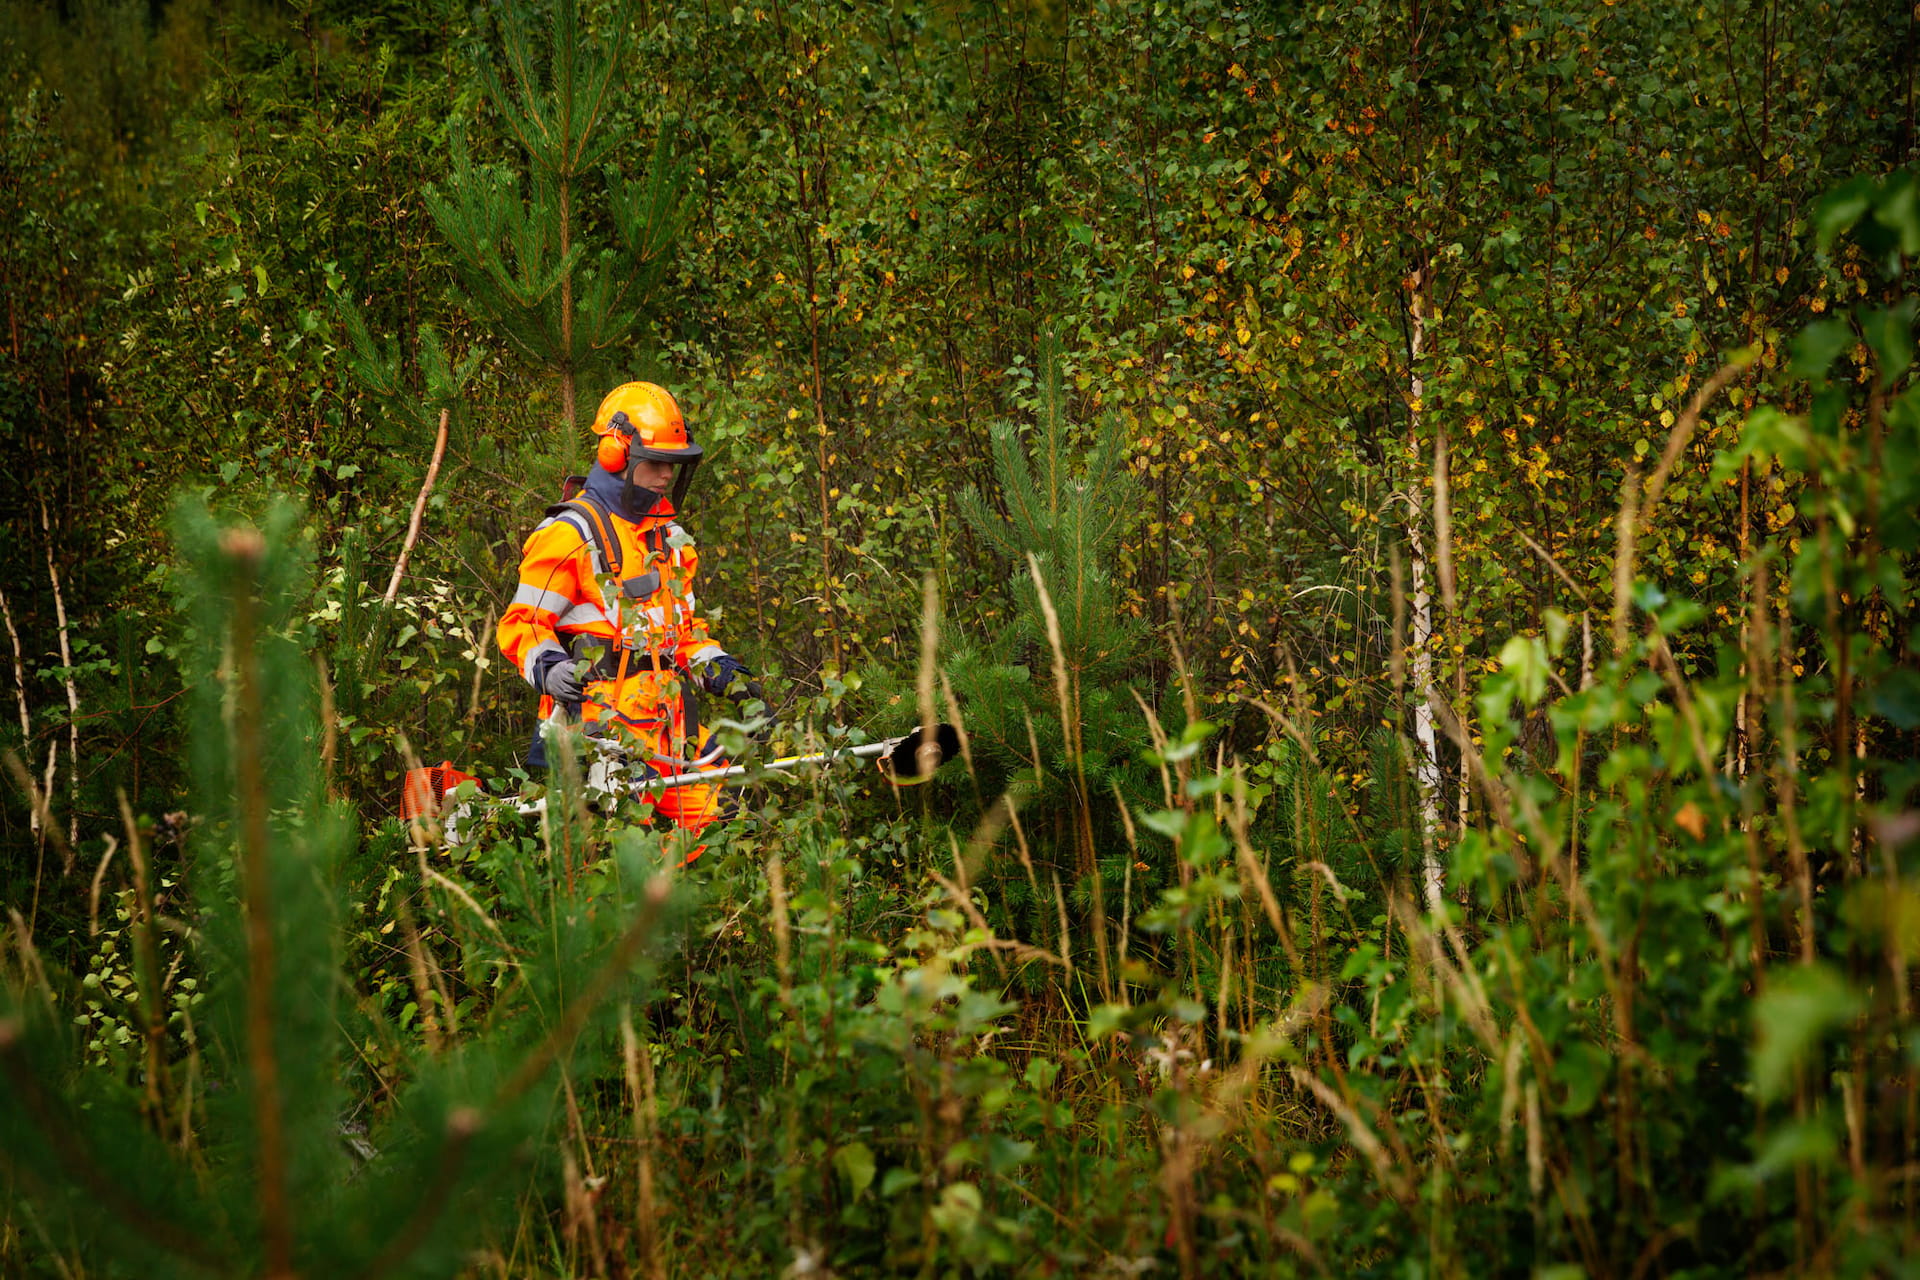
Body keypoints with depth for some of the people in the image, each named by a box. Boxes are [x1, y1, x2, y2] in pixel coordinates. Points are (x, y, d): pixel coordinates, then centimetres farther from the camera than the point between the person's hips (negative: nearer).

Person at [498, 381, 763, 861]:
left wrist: (725, 673, 16)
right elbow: (522, 625, -4)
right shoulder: (570, 534, -3)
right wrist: (550, 668, -23)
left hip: (667, 714, 7)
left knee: (712, 828, -3)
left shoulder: (669, 537, 22)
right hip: (599, 717, -7)